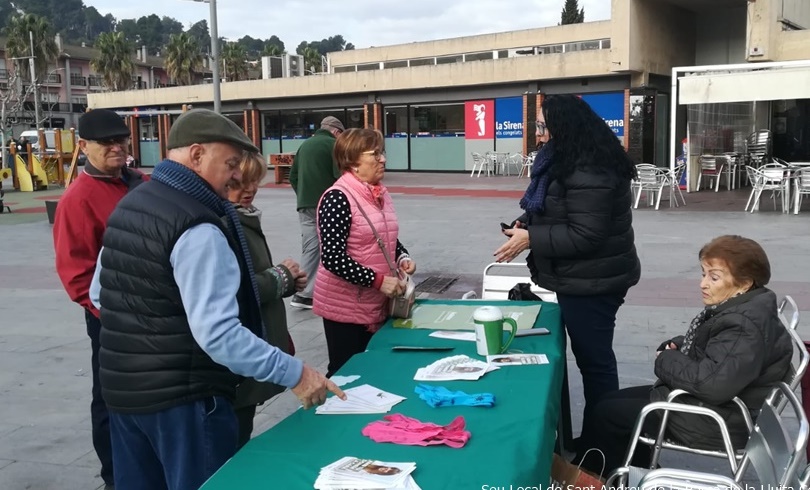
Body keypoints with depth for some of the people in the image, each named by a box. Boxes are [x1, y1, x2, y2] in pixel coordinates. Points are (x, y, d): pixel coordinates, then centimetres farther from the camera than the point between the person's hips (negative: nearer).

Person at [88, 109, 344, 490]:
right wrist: (294, 373, -24)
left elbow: (99, 294, 16)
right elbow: (218, 334, -29)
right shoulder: (198, 227, -22)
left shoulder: (128, 206, 6)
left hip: (123, 388, 9)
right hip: (182, 398, -8)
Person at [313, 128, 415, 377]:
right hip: (345, 305, -7)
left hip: (377, 303, 8)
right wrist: (378, 280, -23)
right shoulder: (338, 198, -18)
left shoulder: (381, 194, 7)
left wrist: (402, 257, 1)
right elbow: (332, 258, -24)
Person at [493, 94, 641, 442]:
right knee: (591, 356, 18)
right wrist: (527, 225, 3)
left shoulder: (587, 172, -24)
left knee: (594, 359, 1)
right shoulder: (569, 161, 11)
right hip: (584, 279, 11)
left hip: (592, 282, -11)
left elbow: (585, 235, -27)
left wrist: (531, 239, -23)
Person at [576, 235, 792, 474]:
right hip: (703, 402, 10)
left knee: (606, 413, -4)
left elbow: (712, 383, -37)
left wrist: (666, 361, -20)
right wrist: (673, 347, -3)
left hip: (717, 422, -10)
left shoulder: (745, 329, -28)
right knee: (613, 401, 15)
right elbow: (698, 347, 19)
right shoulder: (735, 308, 3)